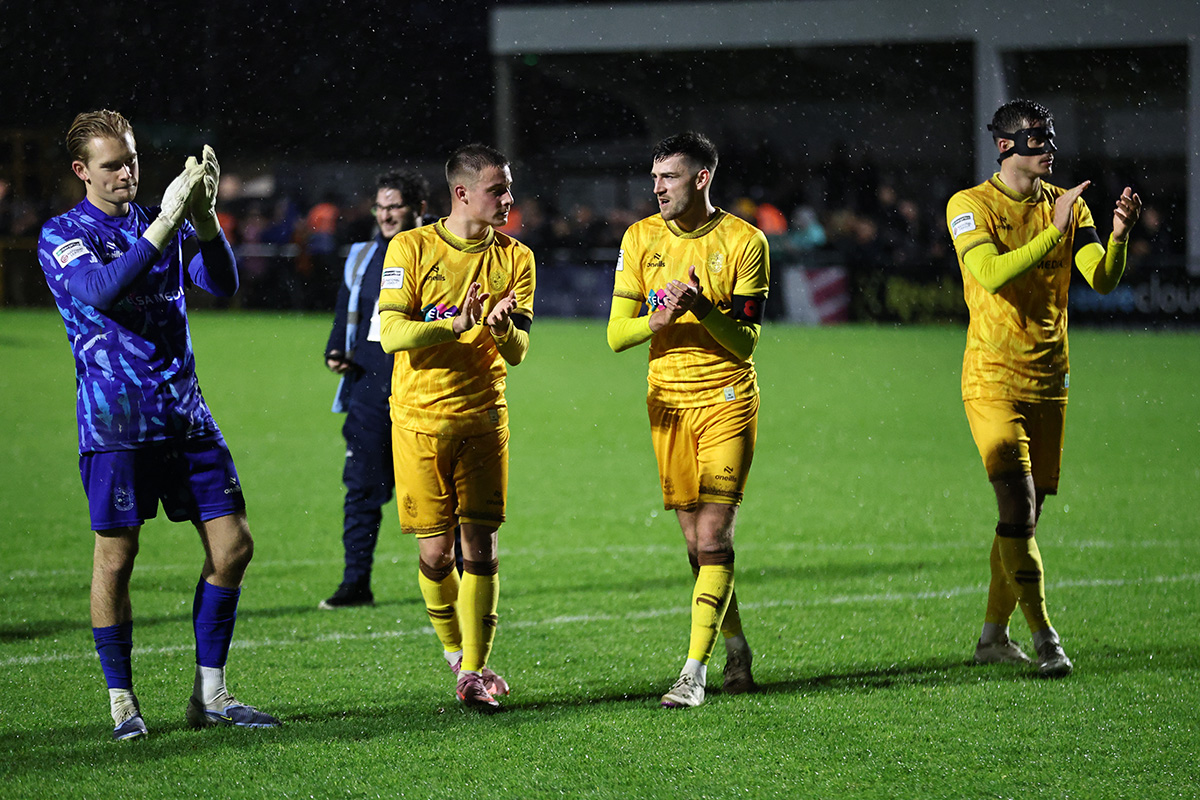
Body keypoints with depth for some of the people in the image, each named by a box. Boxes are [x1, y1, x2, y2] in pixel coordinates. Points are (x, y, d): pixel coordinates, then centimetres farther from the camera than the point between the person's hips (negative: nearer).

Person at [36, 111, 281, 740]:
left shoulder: (163, 223, 13)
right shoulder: (62, 236, -2)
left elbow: (222, 283, -1)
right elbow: (100, 290, -22)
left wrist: (203, 215, -17)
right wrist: (164, 226, -27)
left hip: (184, 414, 5)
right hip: (114, 421, -5)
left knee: (232, 545, 1)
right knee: (116, 556, -3)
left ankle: (209, 694, 11)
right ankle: (122, 700, 8)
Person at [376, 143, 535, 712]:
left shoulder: (515, 259, 5)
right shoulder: (411, 249, -3)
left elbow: (517, 353, 1)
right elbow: (391, 334, -12)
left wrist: (501, 327, -21)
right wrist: (453, 325, -27)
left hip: (484, 418, 2)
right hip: (420, 419, -2)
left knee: (480, 547, -5)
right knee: (435, 553, -1)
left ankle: (474, 671, -1)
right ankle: (454, 651, 23)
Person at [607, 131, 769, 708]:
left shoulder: (744, 242, -6)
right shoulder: (641, 238, 4)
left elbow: (746, 342, -8)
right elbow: (616, 335, 1)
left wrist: (703, 309, -26)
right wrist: (660, 318, -19)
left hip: (727, 400, -4)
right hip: (668, 402, 4)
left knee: (714, 537, -12)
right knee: (696, 541, 7)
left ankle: (695, 670, -15)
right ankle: (735, 650, 24)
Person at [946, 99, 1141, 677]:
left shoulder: (1067, 205, 8)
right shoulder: (970, 206, -6)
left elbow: (1102, 281, -2)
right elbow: (992, 274, -22)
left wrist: (1117, 236, -20)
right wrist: (1054, 231, -27)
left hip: (1048, 380, 5)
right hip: (993, 379, -5)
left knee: (1028, 511, 8)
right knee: (1017, 504, -15)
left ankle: (993, 636, 19)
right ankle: (1044, 639, -14)